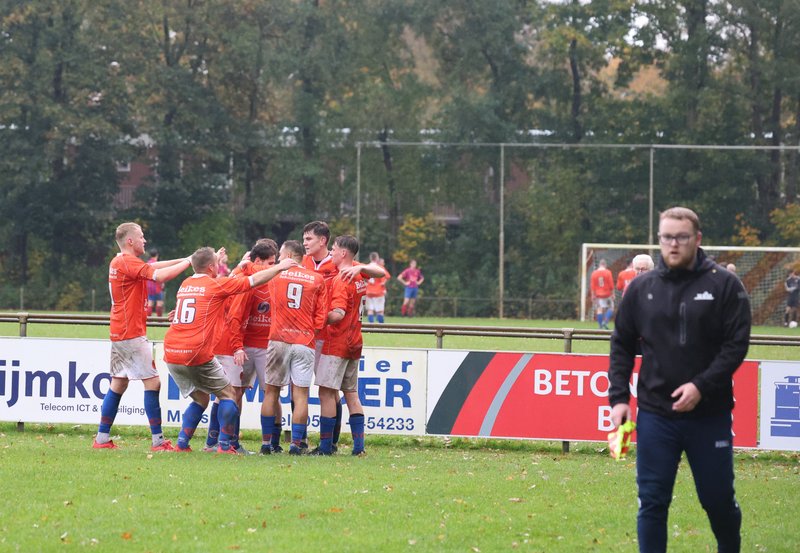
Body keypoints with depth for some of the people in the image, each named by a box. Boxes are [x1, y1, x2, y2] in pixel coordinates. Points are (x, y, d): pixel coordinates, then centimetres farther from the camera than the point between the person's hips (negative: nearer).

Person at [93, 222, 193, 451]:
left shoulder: (119, 261, 15)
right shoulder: (127, 262, -15)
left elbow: (153, 267, 20)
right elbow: (159, 275, -25)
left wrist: (184, 260, 13)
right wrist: (187, 262, -14)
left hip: (118, 333, 10)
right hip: (132, 334, -10)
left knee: (119, 384, 13)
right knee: (152, 382, -9)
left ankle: (102, 438, 12)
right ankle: (158, 441, -11)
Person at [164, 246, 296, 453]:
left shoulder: (185, 284, 16)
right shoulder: (216, 285, -3)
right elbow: (254, 280, 3)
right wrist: (280, 267, 16)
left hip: (171, 353, 7)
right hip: (198, 354, -7)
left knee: (200, 399, 21)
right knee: (228, 394, 9)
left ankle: (181, 444, 10)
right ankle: (224, 446, 0)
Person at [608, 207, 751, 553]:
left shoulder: (724, 286, -3)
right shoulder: (641, 288, 6)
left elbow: (736, 345, -8)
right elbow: (622, 346, 11)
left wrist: (702, 386, -19)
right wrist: (618, 397, 1)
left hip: (710, 415, -2)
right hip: (655, 414, 2)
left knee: (718, 498, 8)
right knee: (652, 502, 2)